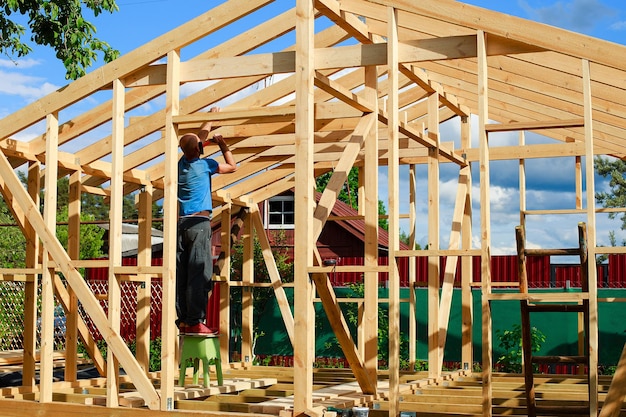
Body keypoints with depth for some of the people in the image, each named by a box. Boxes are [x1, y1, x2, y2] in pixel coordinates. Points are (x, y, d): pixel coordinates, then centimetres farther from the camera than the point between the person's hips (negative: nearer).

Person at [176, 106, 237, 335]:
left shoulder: (182, 163, 14)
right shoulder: (204, 165, -2)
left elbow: (200, 136, 30)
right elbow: (232, 166, 11)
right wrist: (223, 145, 18)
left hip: (180, 223, 6)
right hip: (199, 223, -6)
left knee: (182, 274, 3)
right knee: (199, 274, -9)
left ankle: (183, 320, 2)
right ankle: (195, 322, -13)